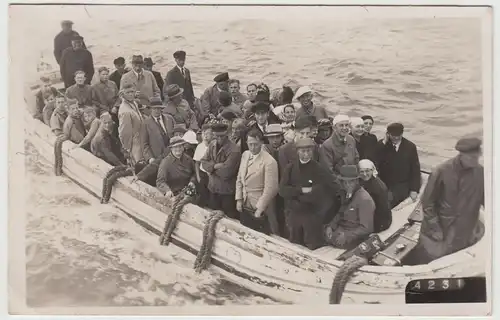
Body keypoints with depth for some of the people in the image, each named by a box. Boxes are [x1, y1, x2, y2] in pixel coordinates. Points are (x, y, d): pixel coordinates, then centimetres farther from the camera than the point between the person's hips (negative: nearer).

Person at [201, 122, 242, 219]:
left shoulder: (234, 150, -22)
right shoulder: (212, 145, 0)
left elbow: (226, 172, -26)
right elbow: (204, 162, -1)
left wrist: (212, 167, -11)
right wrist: (215, 166, -18)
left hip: (227, 191, -6)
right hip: (213, 188, 6)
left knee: (230, 219, 8)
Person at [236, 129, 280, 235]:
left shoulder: (269, 162, -19)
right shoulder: (245, 155, 4)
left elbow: (270, 188, -19)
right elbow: (239, 179, 10)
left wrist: (260, 209, -17)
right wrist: (239, 199, 4)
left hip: (261, 210, -6)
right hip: (244, 207, 6)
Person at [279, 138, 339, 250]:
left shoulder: (319, 170, -6)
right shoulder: (289, 168, 2)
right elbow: (282, 190, -6)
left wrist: (294, 194, -13)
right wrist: (302, 190, -18)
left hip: (313, 215, -2)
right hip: (292, 214, 3)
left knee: (313, 248, 5)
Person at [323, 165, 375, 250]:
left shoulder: (365, 200, -22)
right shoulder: (345, 193, 3)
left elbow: (367, 228, -21)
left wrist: (346, 235, -27)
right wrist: (330, 226, -5)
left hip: (356, 236, -8)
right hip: (341, 228, 8)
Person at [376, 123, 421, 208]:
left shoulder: (410, 146, 4)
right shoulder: (381, 145, 4)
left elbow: (415, 169, 5)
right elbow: (376, 163, -12)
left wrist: (414, 190, -3)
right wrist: (384, 143, -13)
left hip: (403, 186, -1)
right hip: (385, 185, 1)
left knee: (389, 198, -29)